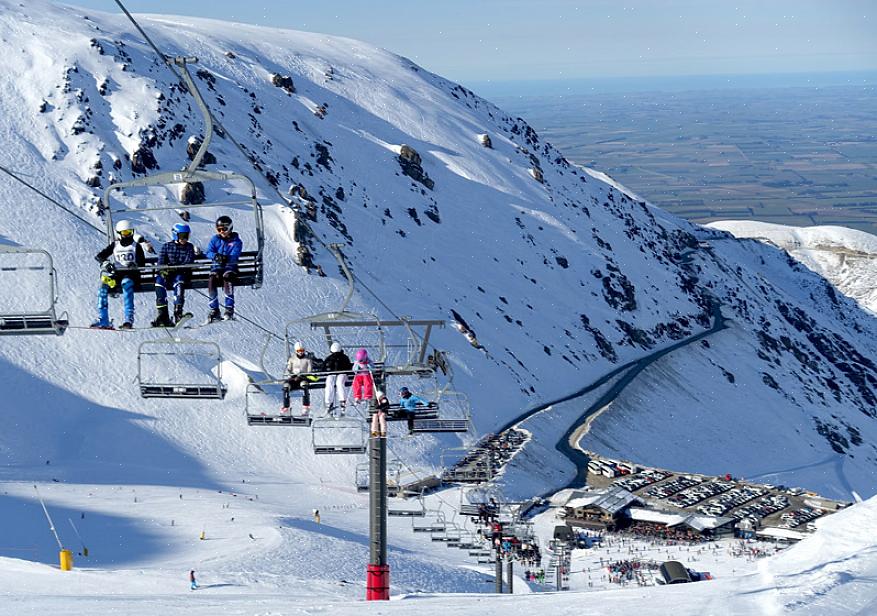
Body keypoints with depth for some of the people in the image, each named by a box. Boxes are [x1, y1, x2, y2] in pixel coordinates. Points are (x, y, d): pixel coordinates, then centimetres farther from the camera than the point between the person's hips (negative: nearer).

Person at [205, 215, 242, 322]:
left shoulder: (236, 241, 4)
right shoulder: (215, 239, 14)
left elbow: (235, 255, -11)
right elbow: (209, 252, 1)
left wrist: (226, 258, -34)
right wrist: (216, 256, -23)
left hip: (230, 266, -2)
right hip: (217, 267, 2)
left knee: (227, 278, -35)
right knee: (212, 280, -29)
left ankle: (229, 310, -32)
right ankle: (214, 310, -22)